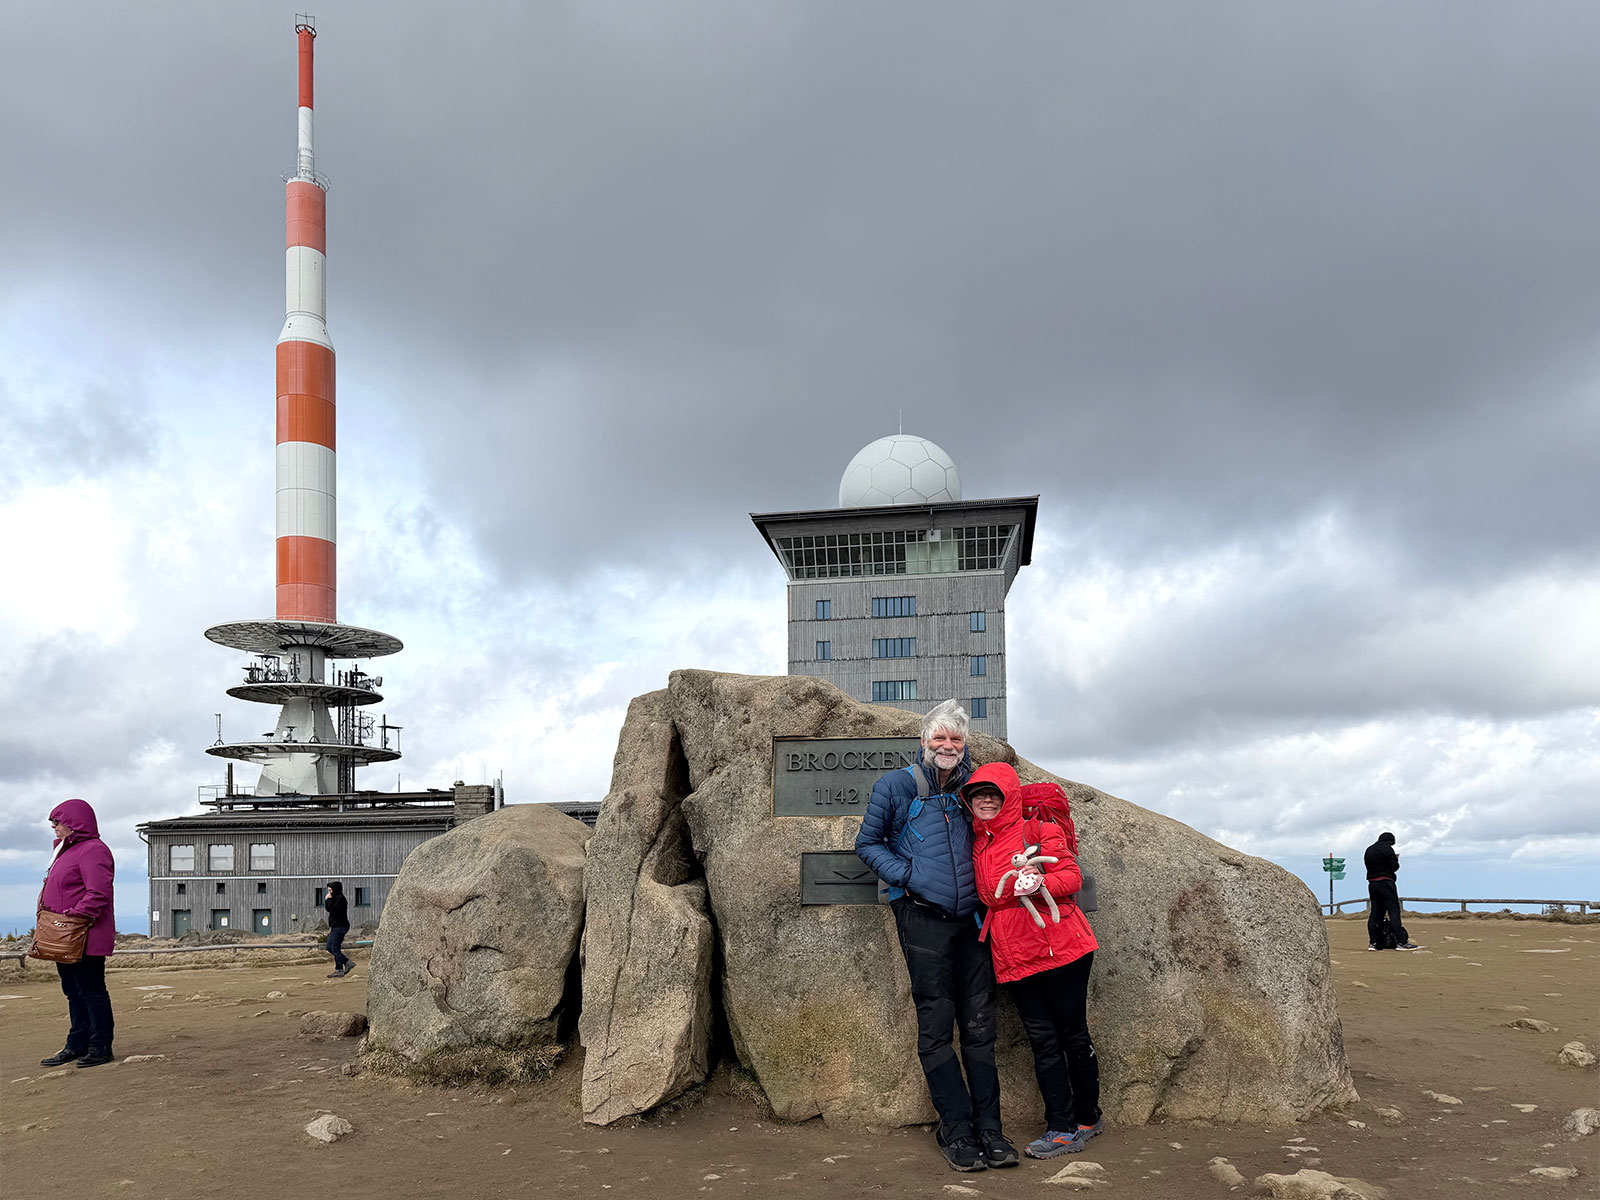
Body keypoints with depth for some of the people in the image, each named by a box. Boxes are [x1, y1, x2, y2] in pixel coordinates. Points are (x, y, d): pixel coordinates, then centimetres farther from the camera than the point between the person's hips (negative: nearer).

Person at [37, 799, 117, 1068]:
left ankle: (101, 1046, 4)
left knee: (91, 991, -4)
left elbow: (98, 893, -24)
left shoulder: (93, 850, -15)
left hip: (86, 939, -10)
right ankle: (77, 1045, 23)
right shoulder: (67, 851, 19)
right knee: (74, 992, 15)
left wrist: (75, 915, -24)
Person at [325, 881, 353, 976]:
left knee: (335, 948, -9)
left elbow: (333, 910, -25)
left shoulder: (340, 898, -15)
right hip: (335, 927, 11)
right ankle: (348, 963, 14)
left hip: (340, 926, -11)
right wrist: (326, 900, 8)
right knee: (330, 948, 12)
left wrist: (329, 900, -15)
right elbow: (328, 909, 21)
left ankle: (339, 970, -5)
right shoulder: (335, 898, 16)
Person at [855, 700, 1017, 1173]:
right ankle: (958, 1133, 7)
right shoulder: (895, 786, 2)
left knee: (979, 1027, 5)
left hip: (970, 919, 4)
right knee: (936, 1029, -1)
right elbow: (867, 844, 6)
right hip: (922, 919, -3)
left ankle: (989, 1130, 11)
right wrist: (906, 875, -7)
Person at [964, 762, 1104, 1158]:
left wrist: (1039, 884, -24)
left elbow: (1072, 876, -8)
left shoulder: (1037, 829, -2)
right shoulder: (976, 843, 15)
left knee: (1073, 1035, 3)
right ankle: (1062, 1129, 9)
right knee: (1043, 1041, 5)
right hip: (1014, 958, 5)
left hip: (1060, 947, -5)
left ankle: (1087, 1117, 19)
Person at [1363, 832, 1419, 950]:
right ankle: (1401, 941, -9)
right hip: (1385, 882, -7)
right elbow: (1394, 866, -11)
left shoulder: (1368, 850, 16)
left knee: (1375, 912, 7)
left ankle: (1373, 942, 5)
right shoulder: (1387, 849, -7)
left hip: (1372, 884, 7)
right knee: (1394, 911, -5)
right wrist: (1396, 860, 10)